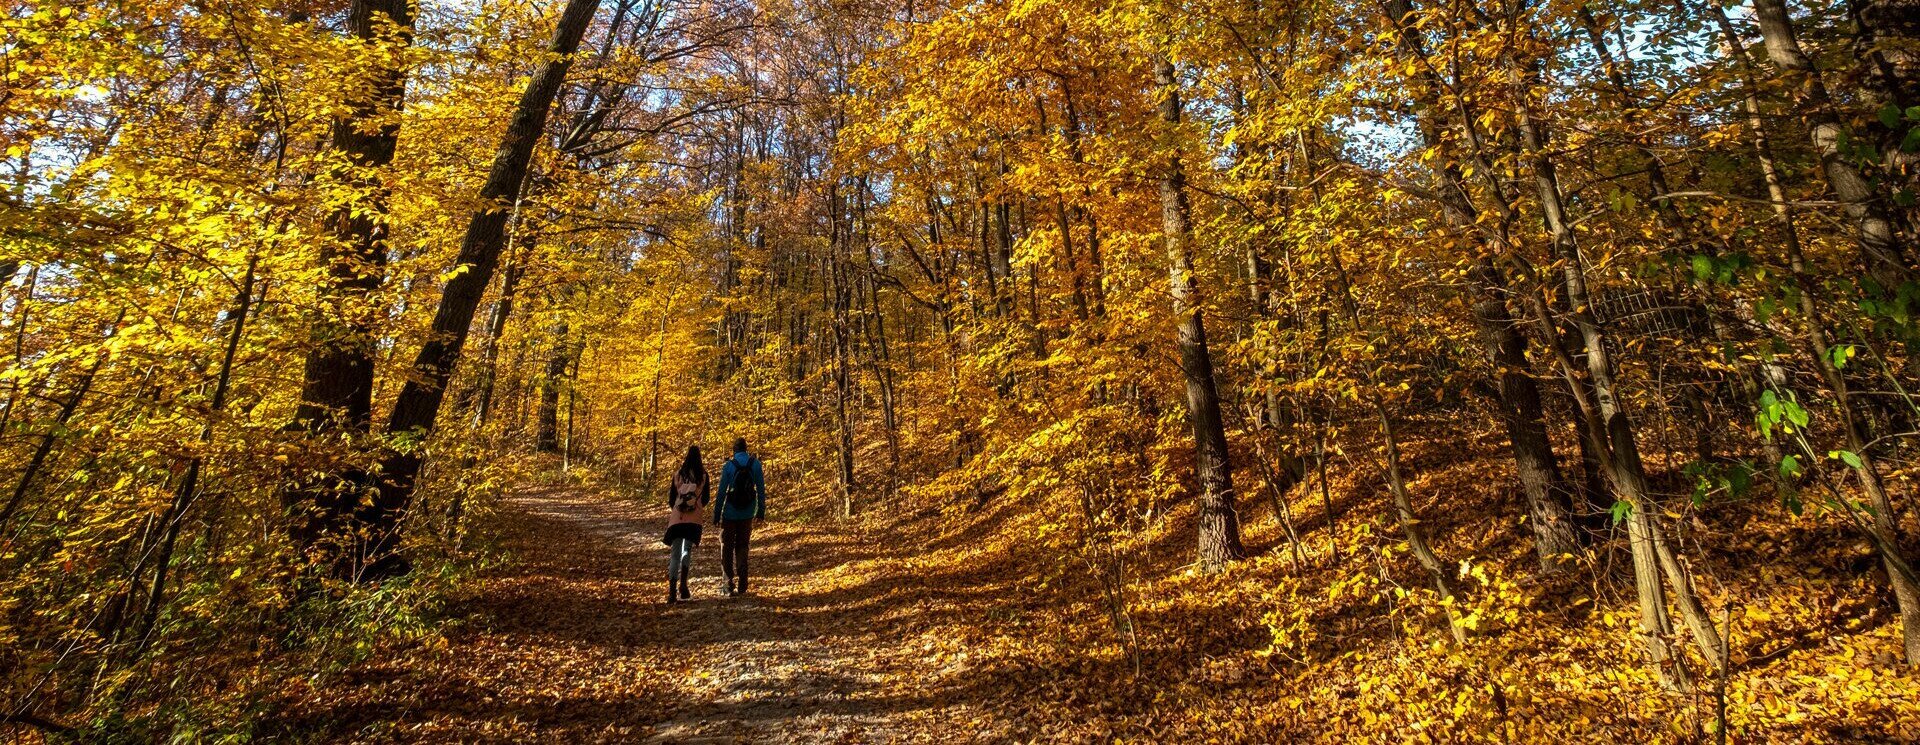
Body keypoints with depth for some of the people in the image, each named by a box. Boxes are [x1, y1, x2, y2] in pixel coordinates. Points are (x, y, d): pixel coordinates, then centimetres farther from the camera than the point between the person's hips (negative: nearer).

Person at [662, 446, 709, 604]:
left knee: (674, 554, 6)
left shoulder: (678, 474, 2)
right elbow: (706, 498, 5)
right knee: (687, 550, 8)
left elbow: (671, 498, 8)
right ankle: (683, 583, -16)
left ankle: (672, 592, -2)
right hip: (694, 519, -1)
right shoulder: (703, 475, -1)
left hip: (676, 519, 1)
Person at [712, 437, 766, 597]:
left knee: (727, 547, 12)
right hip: (747, 513, 2)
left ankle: (729, 585, 4)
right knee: (742, 547, 15)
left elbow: (722, 492, -9)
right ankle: (742, 586, 12)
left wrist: (716, 516, -2)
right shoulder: (755, 464, -4)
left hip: (730, 514, -2)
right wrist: (761, 513, 5)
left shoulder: (728, 466, -9)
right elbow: (761, 489, -2)